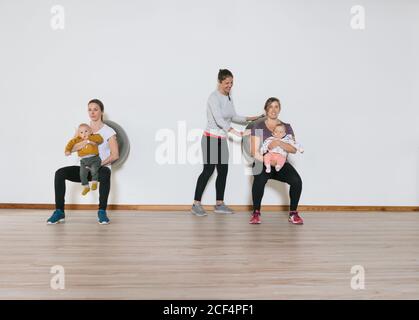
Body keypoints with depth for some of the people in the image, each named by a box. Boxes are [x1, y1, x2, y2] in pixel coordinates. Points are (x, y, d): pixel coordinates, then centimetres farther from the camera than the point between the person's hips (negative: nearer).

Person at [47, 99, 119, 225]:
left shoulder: (108, 131, 0)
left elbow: (115, 155, -8)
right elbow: (71, 148, -1)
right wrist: (86, 142, -18)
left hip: (101, 168, -4)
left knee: (105, 174, -40)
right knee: (60, 173, -21)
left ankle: (102, 212, -29)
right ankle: (59, 212, -14)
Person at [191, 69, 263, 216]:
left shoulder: (229, 97, 10)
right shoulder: (214, 97, -14)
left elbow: (233, 117, 19)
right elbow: (218, 119, -26)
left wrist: (249, 119, 10)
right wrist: (235, 132, -34)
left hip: (222, 140, 8)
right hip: (211, 138, -8)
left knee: (223, 171, 7)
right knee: (208, 170, -7)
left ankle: (219, 204, 17)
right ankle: (196, 204, 3)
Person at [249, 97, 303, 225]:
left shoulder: (286, 127, 8)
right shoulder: (258, 127, 1)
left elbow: (294, 149, -5)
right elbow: (255, 152, -7)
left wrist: (279, 143, -21)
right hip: (262, 163, -2)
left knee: (297, 181, -25)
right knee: (260, 179, -35)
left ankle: (293, 214, -6)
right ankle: (256, 213, -17)